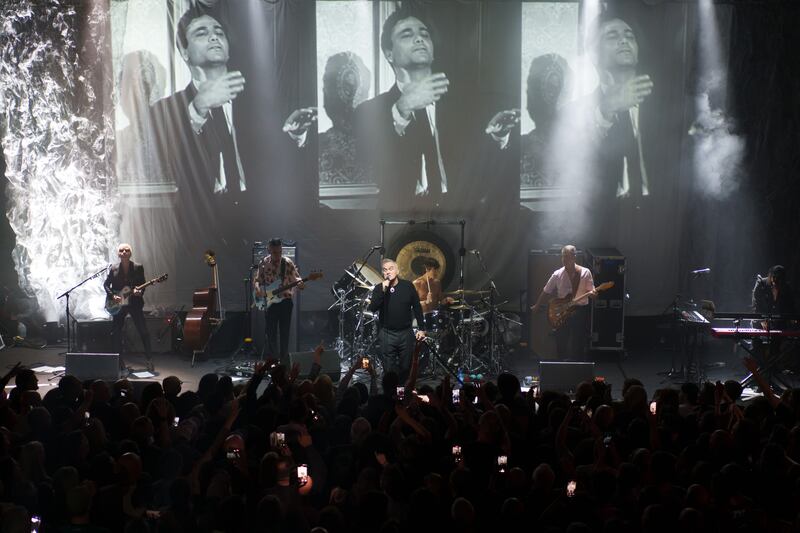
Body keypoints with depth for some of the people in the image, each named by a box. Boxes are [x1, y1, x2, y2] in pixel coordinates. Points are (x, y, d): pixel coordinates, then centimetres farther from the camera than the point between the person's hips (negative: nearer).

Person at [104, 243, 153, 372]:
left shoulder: (138, 268, -1)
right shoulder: (113, 269, 2)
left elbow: (143, 284, 1)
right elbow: (106, 284, 7)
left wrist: (139, 292, -19)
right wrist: (113, 296, -8)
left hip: (134, 303, -1)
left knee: (143, 331, -6)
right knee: (115, 333, 1)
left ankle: (149, 359, 5)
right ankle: (119, 361, 13)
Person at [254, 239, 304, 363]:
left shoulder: (288, 263, -6)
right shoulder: (263, 263, 0)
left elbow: (296, 278, -7)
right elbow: (258, 280, 9)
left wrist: (300, 284, -31)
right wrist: (257, 288, -13)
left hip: (285, 301, -1)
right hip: (269, 302, 1)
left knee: (284, 334, 2)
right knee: (271, 334, 5)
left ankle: (284, 361, 12)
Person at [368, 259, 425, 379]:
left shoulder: (407, 286, -2)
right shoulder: (378, 288, -2)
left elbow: (417, 307, 4)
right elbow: (372, 308, -16)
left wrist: (421, 329, 1)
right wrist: (383, 290, -23)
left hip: (406, 333, 1)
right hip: (387, 334, 0)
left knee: (406, 367, 9)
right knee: (389, 369, 3)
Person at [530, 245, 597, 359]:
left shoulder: (585, 272, -5)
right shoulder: (557, 274, 0)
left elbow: (591, 291, 0)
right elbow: (546, 291, 11)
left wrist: (592, 293, -23)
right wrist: (537, 306, 17)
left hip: (580, 311, -2)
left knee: (578, 344, -2)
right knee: (561, 343, 5)